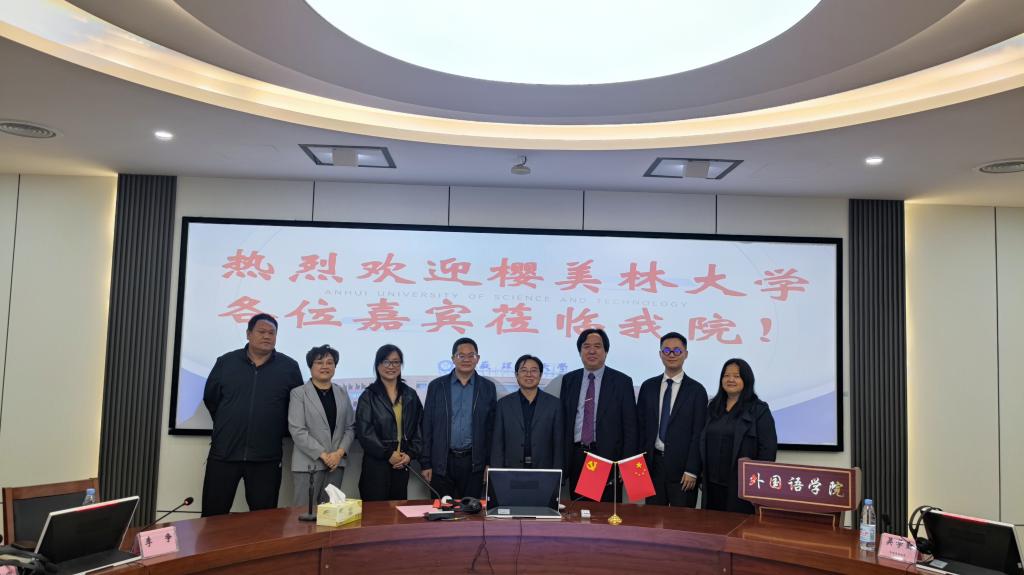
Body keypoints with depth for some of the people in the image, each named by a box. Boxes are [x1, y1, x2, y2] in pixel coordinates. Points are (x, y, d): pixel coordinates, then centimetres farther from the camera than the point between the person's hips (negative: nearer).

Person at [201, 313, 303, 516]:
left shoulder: (289, 367, 1)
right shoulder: (226, 362, 4)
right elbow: (210, 398, 14)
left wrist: (280, 430, 6)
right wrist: (227, 426, 14)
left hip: (266, 458, -1)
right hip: (223, 453, 1)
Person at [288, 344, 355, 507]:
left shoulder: (342, 393, 12)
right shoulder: (298, 393, -2)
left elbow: (350, 427, 10)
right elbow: (297, 431, -9)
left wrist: (340, 452, -6)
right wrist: (323, 455, -13)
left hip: (336, 462, 4)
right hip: (309, 463, -4)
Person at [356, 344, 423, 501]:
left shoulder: (410, 395, 12)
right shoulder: (368, 396, 1)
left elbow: (418, 428, 11)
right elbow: (364, 432, -7)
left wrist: (410, 454, -2)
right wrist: (388, 454, -10)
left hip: (402, 463, 3)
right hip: (376, 463, -3)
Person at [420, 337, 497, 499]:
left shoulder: (488, 387, 4)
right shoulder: (436, 386, 3)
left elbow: (492, 428, 5)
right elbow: (427, 427, 3)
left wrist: (490, 463, 0)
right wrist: (425, 464, -1)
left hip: (474, 463, 0)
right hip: (442, 462, 0)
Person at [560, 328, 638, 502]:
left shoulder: (622, 381, -1)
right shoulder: (568, 380, 8)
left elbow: (630, 427, -1)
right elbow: (563, 421, 10)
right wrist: (562, 459, 5)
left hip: (608, 456, -2)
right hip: (576, 457, 3)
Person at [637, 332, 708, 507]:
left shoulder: (696, 390, -3)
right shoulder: (648, 386, 6)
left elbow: (698, 433, -5)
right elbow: (640, 426, 8)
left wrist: (691, 471, -10)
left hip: (681, 466, -3)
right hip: (652, 464, 3)